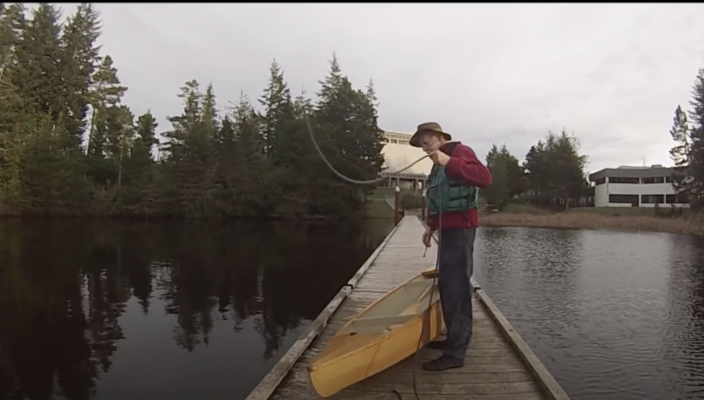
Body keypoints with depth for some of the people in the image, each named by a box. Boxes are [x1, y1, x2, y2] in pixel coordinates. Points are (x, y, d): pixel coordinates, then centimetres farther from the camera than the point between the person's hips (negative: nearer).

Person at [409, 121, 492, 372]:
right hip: (448, 228, 10)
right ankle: (455, 338, 22)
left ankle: (456, 353, -8)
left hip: (460, 227, -10)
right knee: (446, 285, 12)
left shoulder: (459, 152, -8)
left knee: (457, 287, -11)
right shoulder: (439, 163, 21)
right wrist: (431, 226, 17)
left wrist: (450, 162, -31)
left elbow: (484, 177, -25)